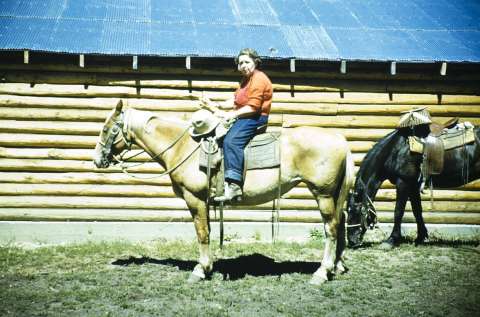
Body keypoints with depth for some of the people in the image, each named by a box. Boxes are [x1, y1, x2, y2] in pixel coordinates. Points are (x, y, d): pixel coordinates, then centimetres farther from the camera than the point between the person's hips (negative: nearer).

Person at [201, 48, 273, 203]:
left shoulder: (259, 79, -11)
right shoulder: (246, 79, 23)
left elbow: (253, 107, -20)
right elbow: (235, 101, 20)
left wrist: (232, 114, -20)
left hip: (255, 118, -12)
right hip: (243, 117, 12)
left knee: (231, 140, -31)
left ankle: (234, 185, -39)